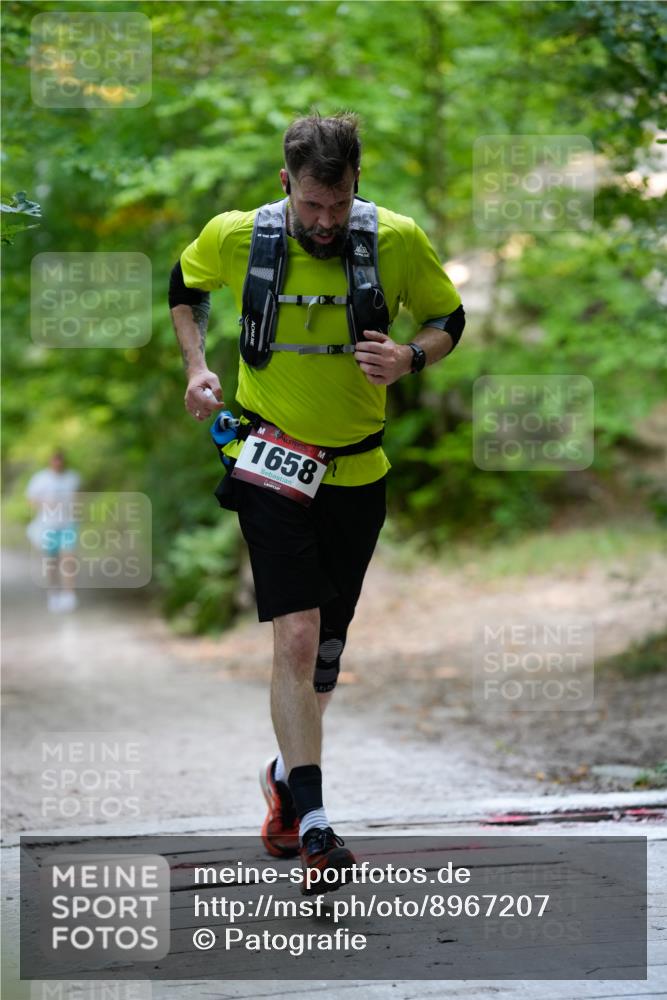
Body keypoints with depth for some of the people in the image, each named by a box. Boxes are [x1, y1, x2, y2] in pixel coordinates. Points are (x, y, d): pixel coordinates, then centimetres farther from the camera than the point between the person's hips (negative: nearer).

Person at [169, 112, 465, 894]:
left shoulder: (398, 241, -9)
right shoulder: (236, 237, -9)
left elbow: (448, 318, 5)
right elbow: (185, 285, 13)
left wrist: (410, 358, -16)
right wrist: (196, 366, -1)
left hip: (356, 474, 2)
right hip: (269, 468, -2)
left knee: (325, 650, 13)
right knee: (297, 637, -16)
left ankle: (284, 776, 40)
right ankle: (313, 830, -18)